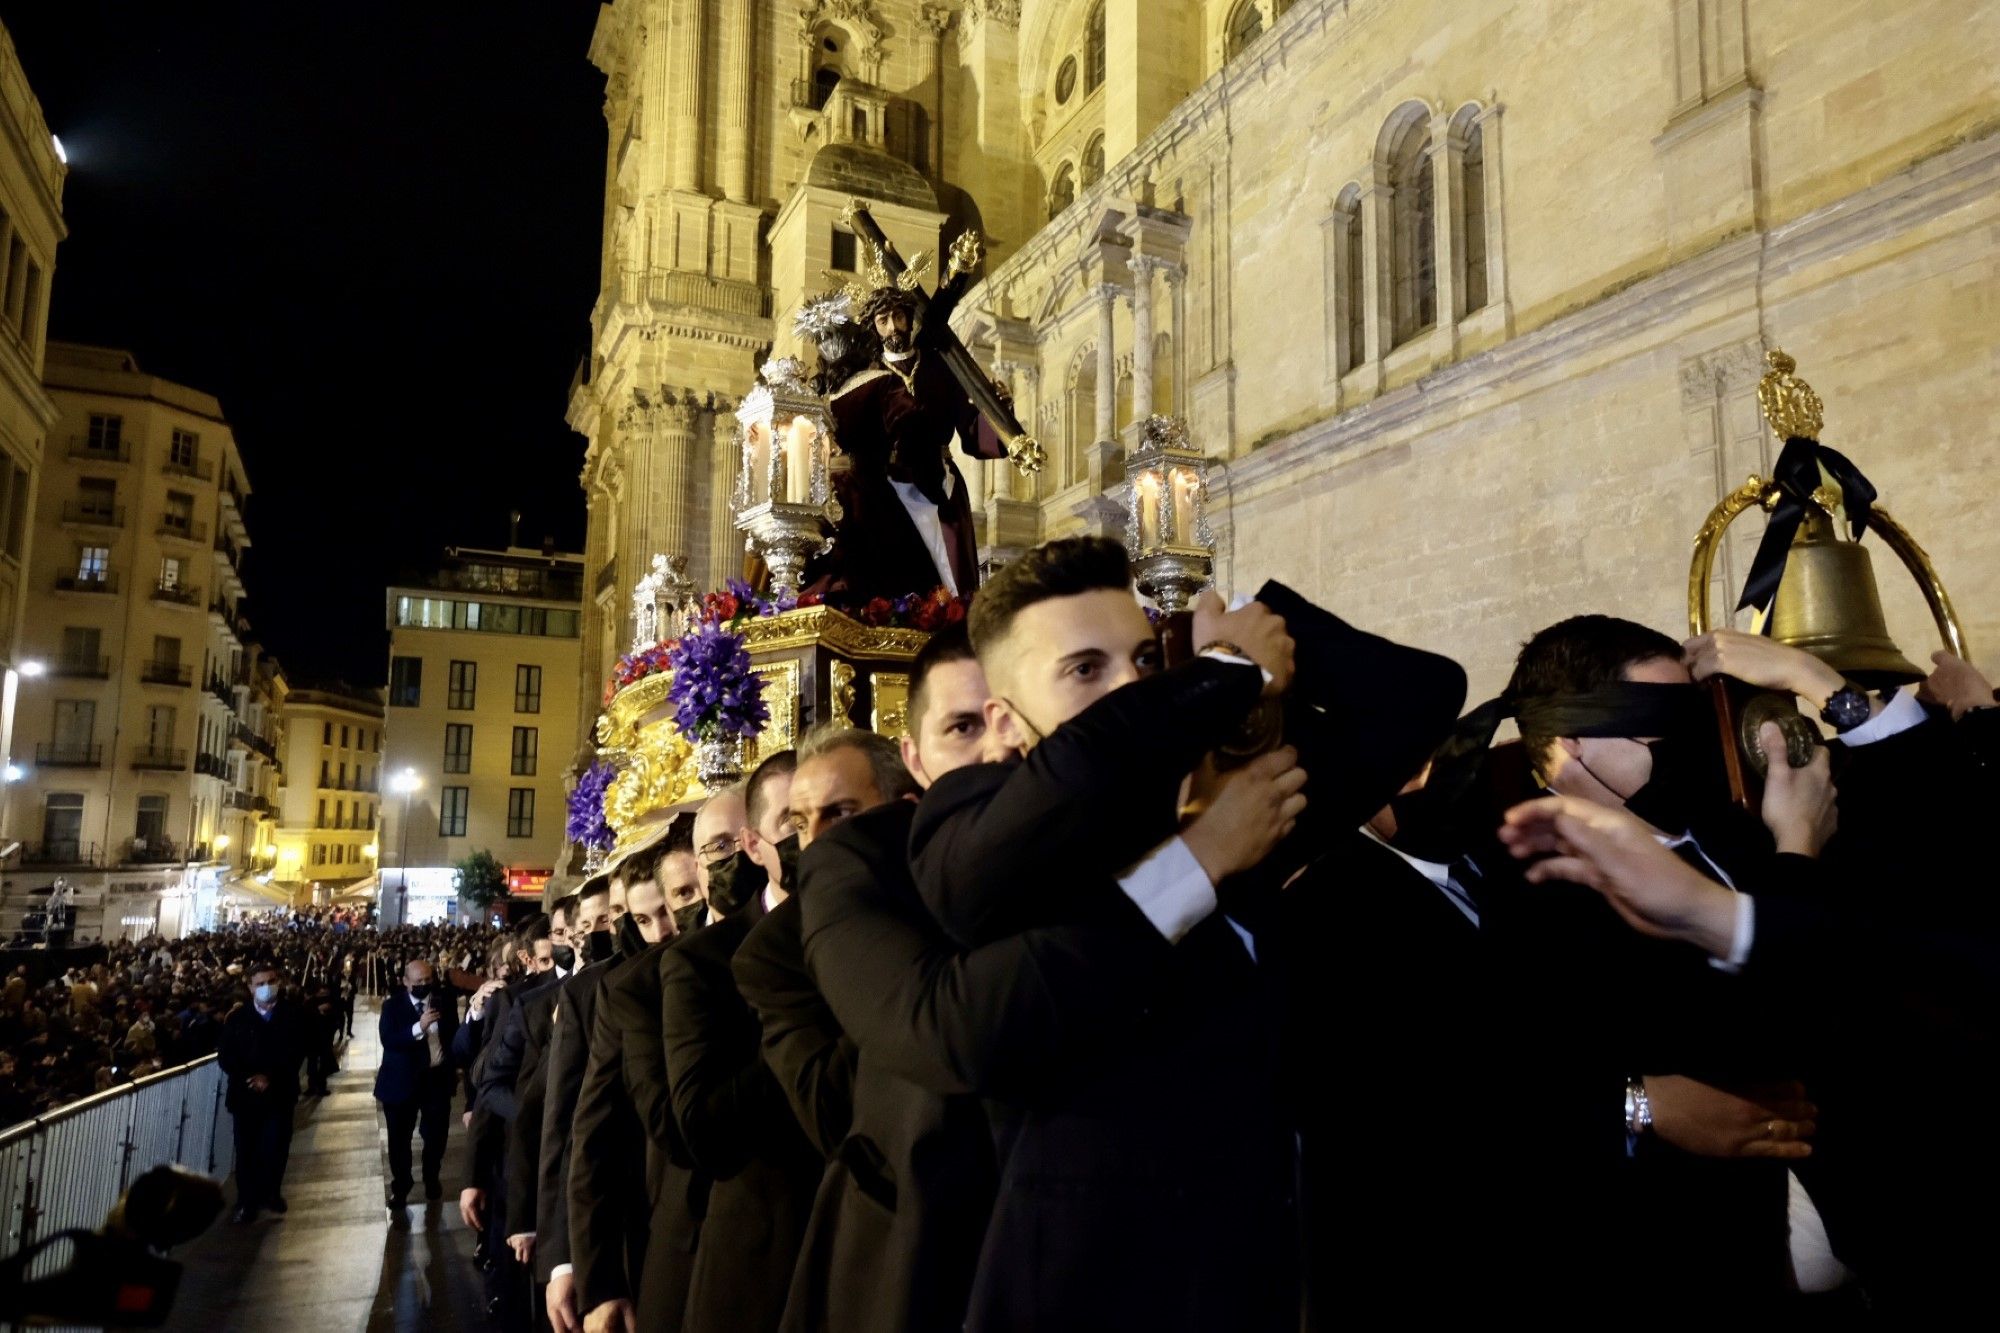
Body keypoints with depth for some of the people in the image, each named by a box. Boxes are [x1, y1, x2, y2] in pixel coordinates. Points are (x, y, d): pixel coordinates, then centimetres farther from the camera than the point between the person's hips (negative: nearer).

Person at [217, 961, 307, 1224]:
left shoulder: (292, 1015, 0)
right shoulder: (237, 1017, 4)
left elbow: (296, 1054, -7)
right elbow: (226, 1056, -1)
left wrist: (270, 1077, -19)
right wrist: (247, 1078, -17)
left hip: (279, 1093, -1)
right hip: (245, 1093, 1)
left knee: (276, 1147, 2)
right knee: (246, 1149, 3)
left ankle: (270, 1192, 22)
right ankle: (246, 1201, 13)